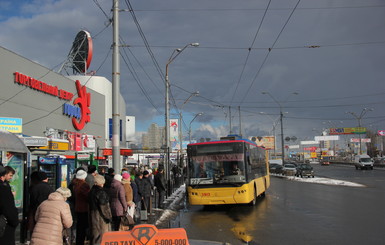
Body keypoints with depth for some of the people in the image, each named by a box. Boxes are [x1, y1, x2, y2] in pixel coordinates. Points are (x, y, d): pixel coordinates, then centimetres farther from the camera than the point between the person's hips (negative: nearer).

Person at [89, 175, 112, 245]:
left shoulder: (92, 191, 8)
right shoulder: (101, 192, -18)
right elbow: (104, 206, -20)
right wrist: (108, 216, -13)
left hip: (93, 215, 8)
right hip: (100, 215, -8)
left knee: (94, 232, 17)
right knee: (102, 233, -1)